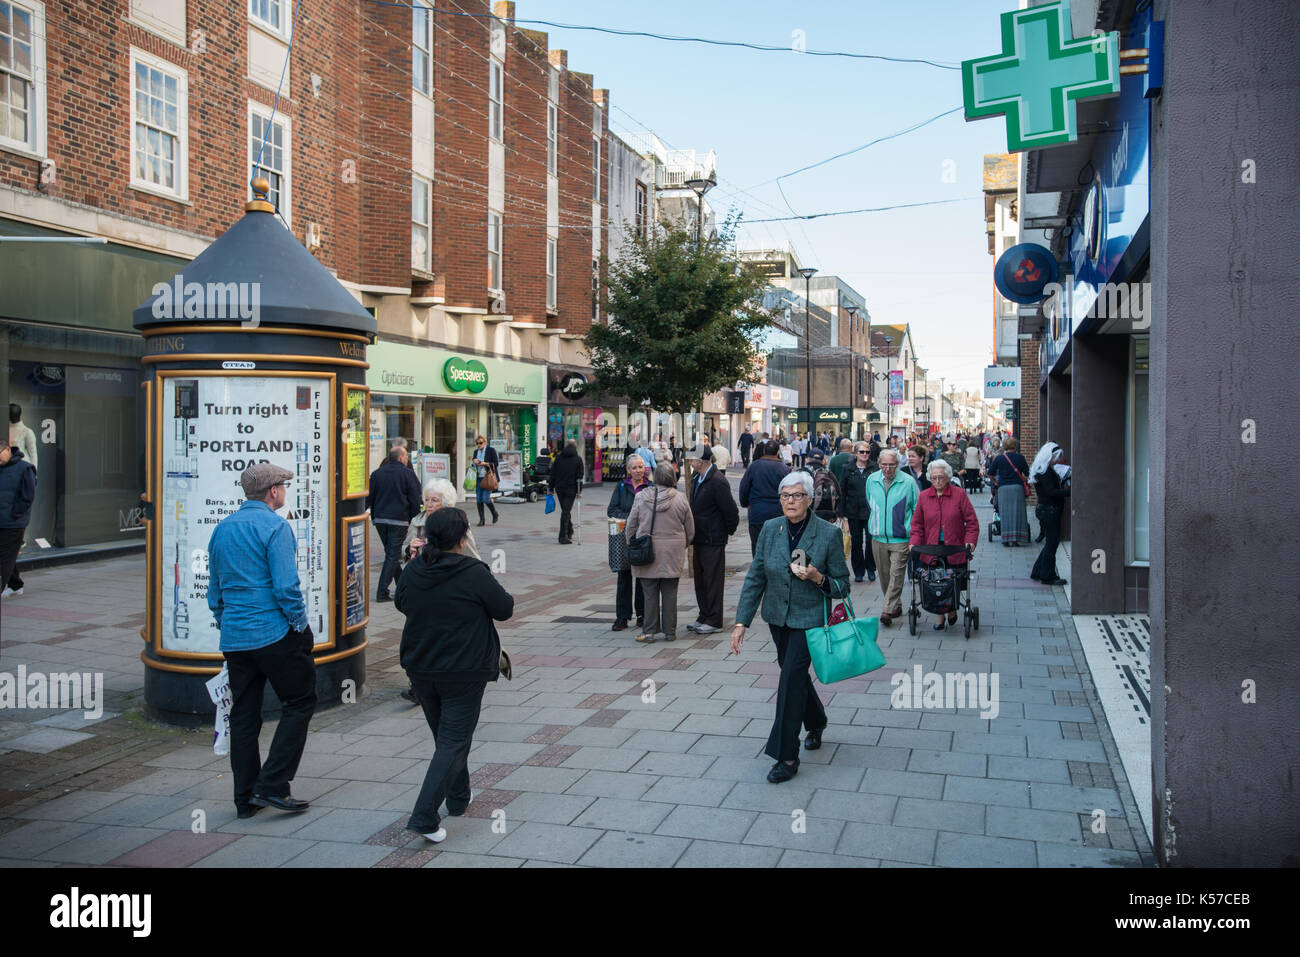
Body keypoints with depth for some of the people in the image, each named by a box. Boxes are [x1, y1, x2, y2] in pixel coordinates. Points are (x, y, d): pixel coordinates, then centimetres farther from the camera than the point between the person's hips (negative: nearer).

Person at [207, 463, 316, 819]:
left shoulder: (221, 529, 13)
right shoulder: (274, 527, -11)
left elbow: (214, 589, 18)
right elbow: (286, 586, -18)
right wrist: (301, 625, -8)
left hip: (234, 639, 7)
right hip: (275, 633, -7)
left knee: (243, 715, 12)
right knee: (299, 703, 5)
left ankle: (246, 798, 17)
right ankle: (272, 785, -2)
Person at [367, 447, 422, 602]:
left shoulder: (376, 473, 8)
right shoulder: (407, 474, -6)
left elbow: (368, 497, 7)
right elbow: (415, 499, -8)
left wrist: (374, 515, 12)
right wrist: (410, 516, 6)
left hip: (380, 520, 5)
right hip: (399, 520, -5)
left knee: (390, 553, 18)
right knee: (393, 556, -1)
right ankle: (382, 593, -6)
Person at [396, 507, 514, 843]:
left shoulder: (413, 570, -4)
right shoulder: (474, 573, -20)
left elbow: (401, 604, 15)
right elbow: (505, 610, -8)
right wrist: (493, 587, 9)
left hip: (421, 670, 6)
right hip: (464, 673, -6)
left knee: (444, 736, 22)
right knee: (454, 742, 1)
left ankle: (458, 797, 37)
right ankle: (424, 816, -7)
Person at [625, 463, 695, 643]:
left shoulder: (642, 497, -2)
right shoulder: (680, 499, -3)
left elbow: (631, 526, 4)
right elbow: (690, 530, 5)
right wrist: (681, 546, 21)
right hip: (672, 554, 0)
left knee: (650, 593, 5)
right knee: (670, 593, 8)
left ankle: (650, 632, 8)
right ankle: (669, 631, 13)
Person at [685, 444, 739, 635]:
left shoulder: (718, 482, -19)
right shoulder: (696, 480, 11)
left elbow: (730, 510, -18)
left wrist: (729, 530, -6)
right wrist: (693, 534, 16)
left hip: (713, 540, -9)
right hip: (700, 539, 9)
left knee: (713, 580, -1)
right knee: (700, 580, 15)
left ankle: (714, 622, 7)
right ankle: (704, 618, 25)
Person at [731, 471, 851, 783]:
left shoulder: (829, 534, -13)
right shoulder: (770, 529, -3)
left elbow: (842, 586, -6)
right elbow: (755, 578, 1)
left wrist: (817, 578, -26)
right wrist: (742, 622, -4)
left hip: (809, 619, -5)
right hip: (778, 617, 5)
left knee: (791, 679, -11)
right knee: (795, 674, 19)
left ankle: (787, 757, -1)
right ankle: (816, 723, 48)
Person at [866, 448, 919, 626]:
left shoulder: (908, 481, -7)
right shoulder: (871, 480, 4)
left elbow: (917, 508, 2)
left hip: (901, 538, -4)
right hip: (878, 537, 4)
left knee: (896, 574, -9)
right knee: (884, 575, 10)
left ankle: (889, 610, -9)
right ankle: (896, 606, 26)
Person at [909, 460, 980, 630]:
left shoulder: (959, 494, -1)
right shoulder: (923, 497, 5)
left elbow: (971, 521, 1)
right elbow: (917, 524, 9)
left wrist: (970, 541, -10)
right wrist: (914, 542, -4)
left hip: (955, 550, -1)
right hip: (931, 550, 1)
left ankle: (952, 610, 30)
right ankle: (940, 617, 15)